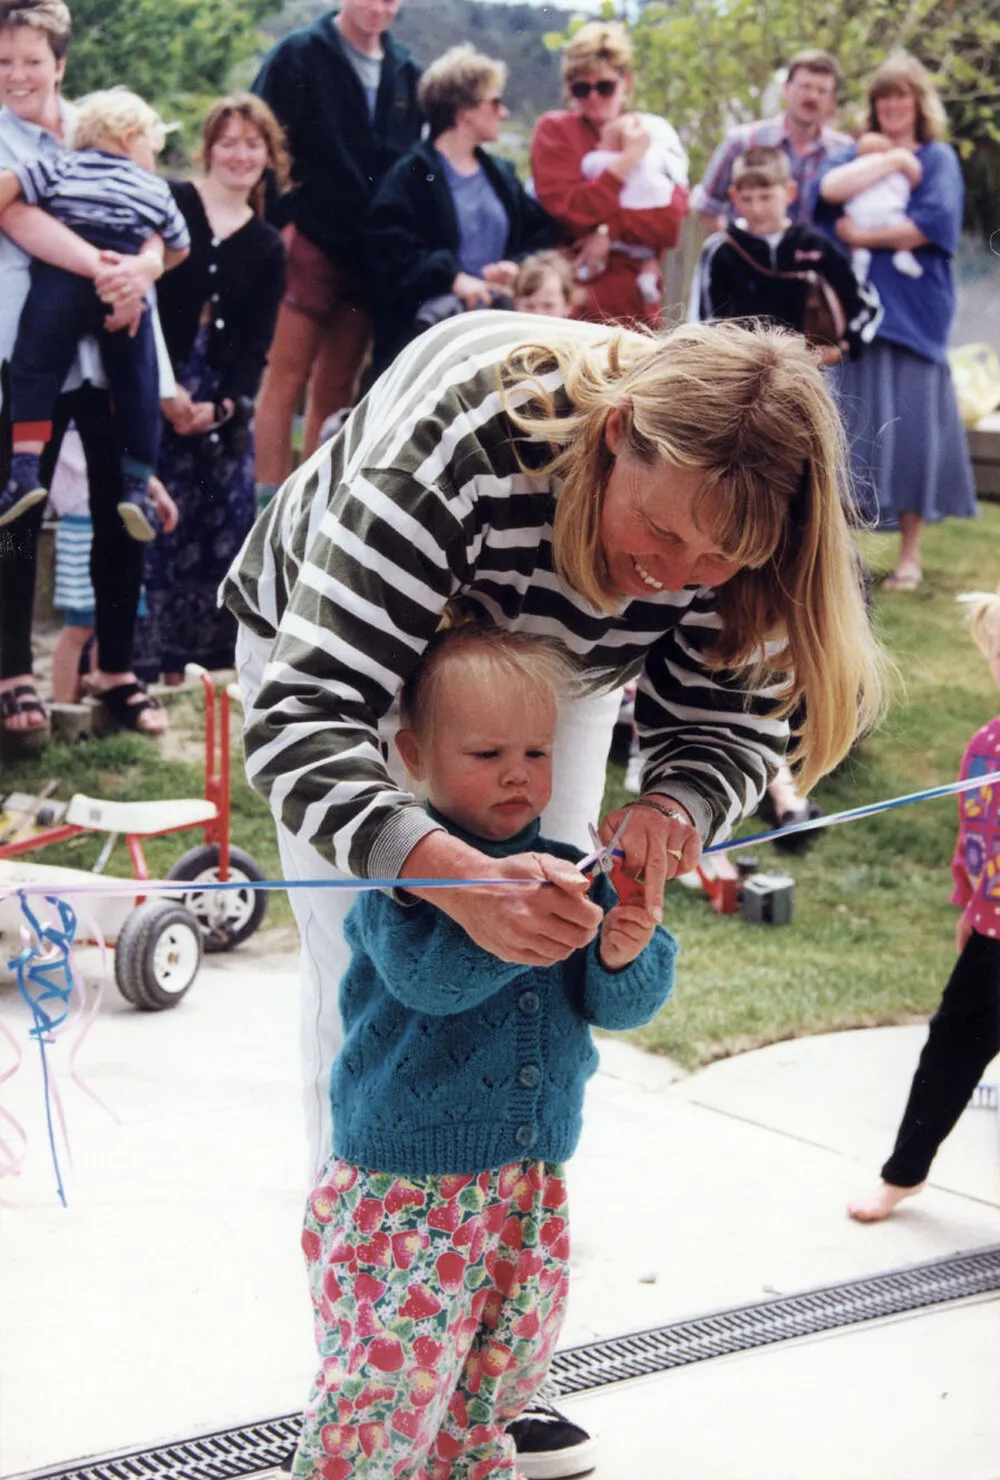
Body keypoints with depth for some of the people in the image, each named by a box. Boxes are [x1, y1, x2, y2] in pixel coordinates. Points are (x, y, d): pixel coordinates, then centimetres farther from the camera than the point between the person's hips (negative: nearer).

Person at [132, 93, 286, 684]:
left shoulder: (267, 247, 12)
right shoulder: (168, 204, -1)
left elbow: (257, 345, 8)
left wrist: (222, 406, -8)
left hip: (224, 409, 4)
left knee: (222, 530, 2)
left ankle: (190, 663, 12)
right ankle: (140, 663, -5)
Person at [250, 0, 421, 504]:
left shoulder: (405, 73, 13)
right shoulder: (300, 56, -1)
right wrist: (284, 221, -13)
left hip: (371, 254, 5)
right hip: (310, 242, -5)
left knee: (337, 389, 8)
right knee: (287, 380, -5)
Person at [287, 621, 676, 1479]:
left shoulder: (568, 872, 4)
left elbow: (622, 1004, 1)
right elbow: (424, 974, -30)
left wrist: (626, 957, -21)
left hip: (531, 1178, 6)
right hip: (405, 1184, -6)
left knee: (504, 1372, 20)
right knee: (388, 1378, -7)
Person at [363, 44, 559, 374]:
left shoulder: (501, 176, 24)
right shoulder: (411, 175, 2)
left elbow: (541, 234, 20)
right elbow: (392, 247, -10)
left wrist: (518, 267, -2)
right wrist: (453, 278, -21)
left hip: (499, 308, 5)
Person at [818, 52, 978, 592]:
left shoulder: (938, 159, 7)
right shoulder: (862, 155, 17)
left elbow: (933, 224, -10)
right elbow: (830, 188, -6)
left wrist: (864, 237, -8)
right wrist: (894, 158, -7)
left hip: (913, 313, -3)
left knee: (910, 425, -4)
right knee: (858, 423, -1)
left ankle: (909, 555, 1)